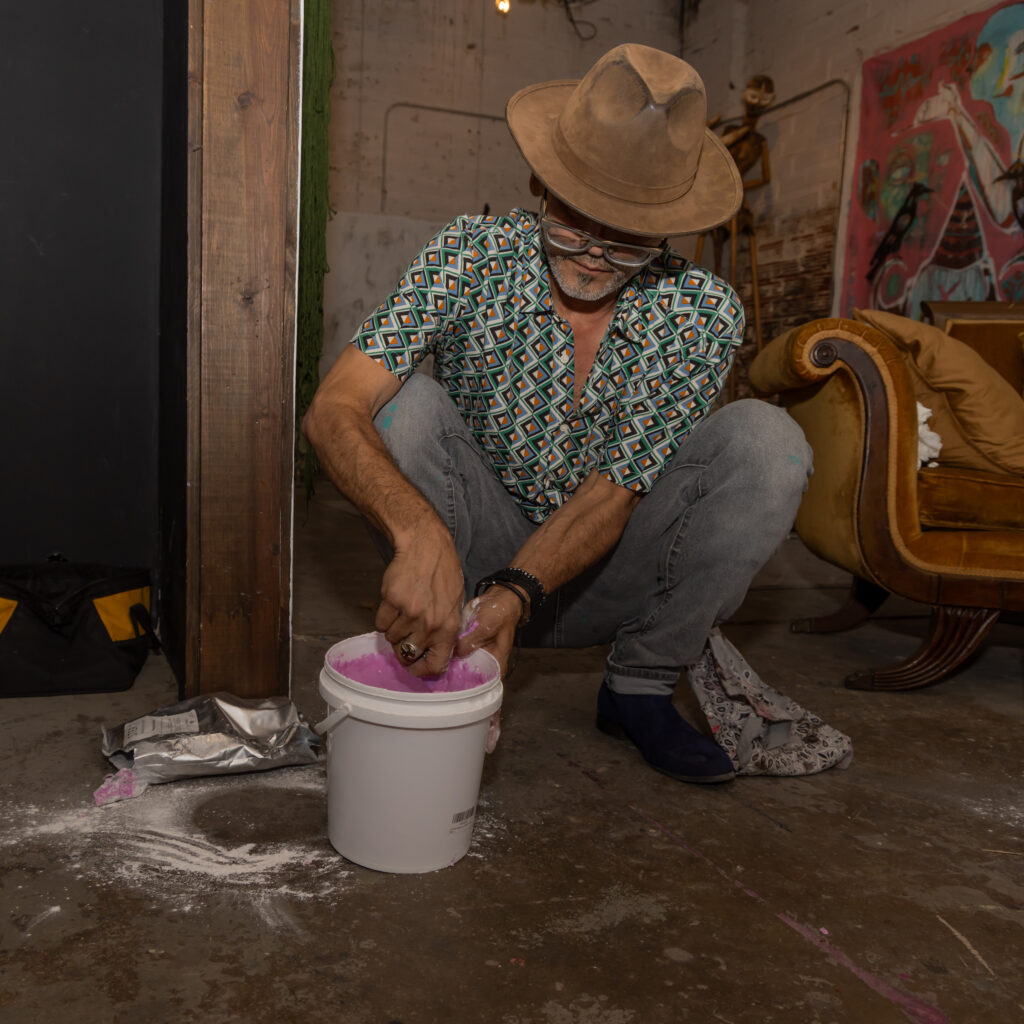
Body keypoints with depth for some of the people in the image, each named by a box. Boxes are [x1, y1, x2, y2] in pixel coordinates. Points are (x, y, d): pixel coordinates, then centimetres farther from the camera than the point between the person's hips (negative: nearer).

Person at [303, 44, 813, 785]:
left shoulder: (702, 314, -14)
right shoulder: (472, 256, -17)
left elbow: (613, 494, -17)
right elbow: (334, 411, -28)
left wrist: (518, 592, -35)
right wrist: (419, 534, -47)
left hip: (605, 577, 1)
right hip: (477, 553, 0)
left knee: (766, 441, -21)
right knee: (410, 404, -27)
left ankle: (641, 687, -7)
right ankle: (441, 679, -12)